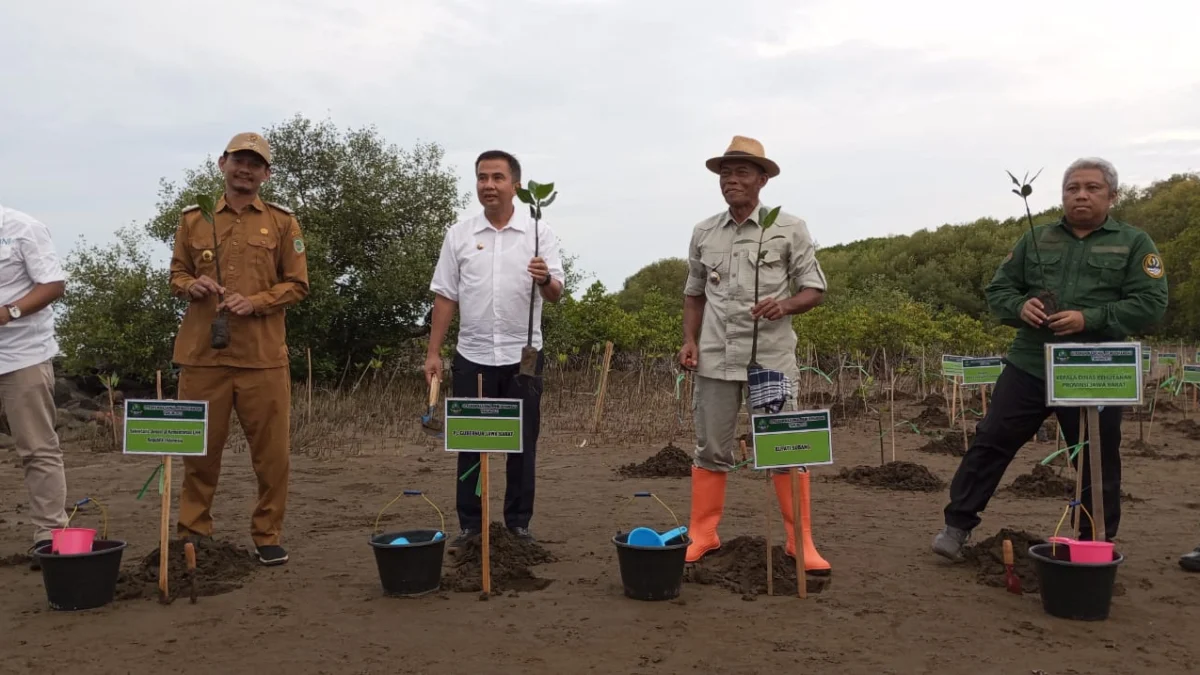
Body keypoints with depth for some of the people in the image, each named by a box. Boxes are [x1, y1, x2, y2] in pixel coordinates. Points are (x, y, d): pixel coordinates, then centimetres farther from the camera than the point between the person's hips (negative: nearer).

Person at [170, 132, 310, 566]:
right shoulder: (193, 219, 10)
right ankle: (192, 533, 23)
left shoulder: (282, 222, 5)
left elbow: (297, 285, 4)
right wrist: (190, 285, -7)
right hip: (202, 353, 1)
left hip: (263, 356, -1)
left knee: (271, 451, 3)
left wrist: (256, 302, -12)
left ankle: (268, 535, 17)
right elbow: (176, 274, 16)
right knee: (200, 449, 8)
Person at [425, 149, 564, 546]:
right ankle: (470, 524, 18)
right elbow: (445, 297, 5)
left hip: (522, 356, -1)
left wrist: (545, 280, -30)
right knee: (470, 443, 6)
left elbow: (555, 295, -6)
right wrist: (434, 353, -1)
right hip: (472, 357, 1)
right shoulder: (458, 234, 3)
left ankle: (519, 523, 19)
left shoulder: (539, 232, 0)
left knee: (522, 444, 6)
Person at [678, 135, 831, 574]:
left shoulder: (789, 228, -1)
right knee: (711, 450, 9)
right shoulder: (703, 233, 8)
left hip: (771, 357, -3)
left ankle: (801, 542, 12)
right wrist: (690, 340, 5)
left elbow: (814, 290, 1)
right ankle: (702, 535, 20)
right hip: (715, 358, 3)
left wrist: (784, 305, -19)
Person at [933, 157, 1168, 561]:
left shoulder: (1134, 243, 3)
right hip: (1028, 366, 2)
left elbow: (1151, 304, -7)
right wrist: (1020, 306, -11)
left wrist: (1089, 319, -19)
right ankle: (958, 525, 10)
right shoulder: (1036, 239, 12)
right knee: (991, 442, 1)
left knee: (1097, 463, 9)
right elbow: (998, 289, 12)